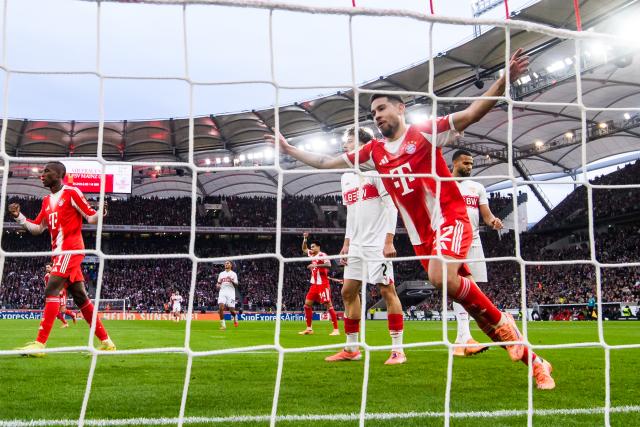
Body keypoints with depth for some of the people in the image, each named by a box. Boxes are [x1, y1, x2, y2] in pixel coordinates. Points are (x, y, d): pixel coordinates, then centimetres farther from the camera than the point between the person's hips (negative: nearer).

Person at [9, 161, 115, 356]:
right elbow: (36, 228, 22)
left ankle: (39, 344, -20)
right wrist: (18, 216, 8)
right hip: (58, 252, 9)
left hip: (70, 249, -9)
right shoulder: (47, 201, 18)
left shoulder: (71, 193, -4)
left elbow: (91, 217, -4)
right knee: (80, 297, 9)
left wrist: (101, 212, -26)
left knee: (51, 290, -17)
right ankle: (105, 341, 15)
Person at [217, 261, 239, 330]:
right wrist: (218, 285, 0)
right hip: (222, 292, 2)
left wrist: (232, 281, -18)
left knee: (231, 309, -4)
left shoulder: (233, 274, 7)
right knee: (221, 307, -18)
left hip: (230, 292, -2)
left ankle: (235, 317, 32)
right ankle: (223, 324, -12)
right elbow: (218, 283, 23)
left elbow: (236, 284, 1)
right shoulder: (221, 274, 17)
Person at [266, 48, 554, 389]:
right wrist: (290, 150, 23)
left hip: (450, 218, -5)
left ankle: (501, 322, -7)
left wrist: (503, 81, -24)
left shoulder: (425, 132, -1)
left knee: (441, 276, -32)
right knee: (457, 288, 1)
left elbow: (471, 114, -11)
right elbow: (327, 162, 21)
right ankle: (533, 362, 12)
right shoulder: (374, 152, 13)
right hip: (421, 234, 6)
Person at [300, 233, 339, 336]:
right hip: (314, 284, 9)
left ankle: (336, 329, -10)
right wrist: (305, 239, 18)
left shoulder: (322, 255, -10)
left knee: (328, 305, -10)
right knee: (307, 304, 7)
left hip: (323, 284, -9)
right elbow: (304, 249, 31)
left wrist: (316, 265, -30)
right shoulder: (312, 254, 14)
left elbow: (328, 265, -27)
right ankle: (309, 328, 14)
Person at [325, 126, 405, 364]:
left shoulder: (375, 170, -5)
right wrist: (346, 244, 16)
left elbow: (391, 206, -10)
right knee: (348, 291, 6)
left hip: (377, 243, -8)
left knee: (387, 290, -9)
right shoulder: (346, 177, 18)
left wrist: (389, 241, -17)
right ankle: (351, 349, 13)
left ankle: (398, 349, -5)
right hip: (356, 245, 8)